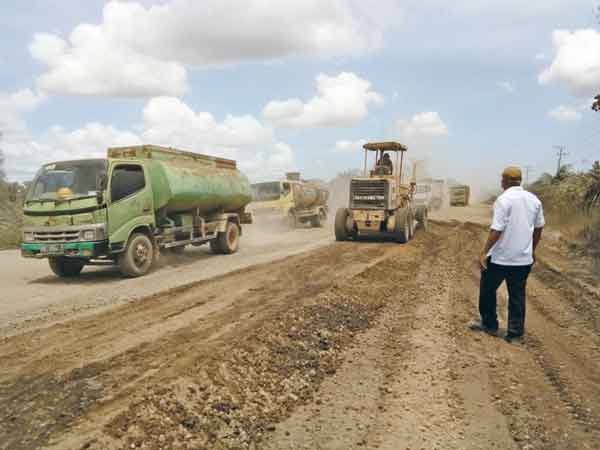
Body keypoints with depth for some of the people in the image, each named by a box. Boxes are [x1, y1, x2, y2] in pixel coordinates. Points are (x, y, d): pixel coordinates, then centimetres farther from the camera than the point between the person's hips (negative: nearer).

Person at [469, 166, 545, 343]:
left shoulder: (504, 199, -15)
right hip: (524, 258, 6)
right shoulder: (534, 200, 5)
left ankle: (490, 324, 25)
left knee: (487, 290, 14)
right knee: (517, 295, 12)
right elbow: (539, 228, 13)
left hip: (500, 257, -6)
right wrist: (532, 250, 25)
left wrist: (484, 252, -15)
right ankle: (515, 333, 17)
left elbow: (497, 230, -20)